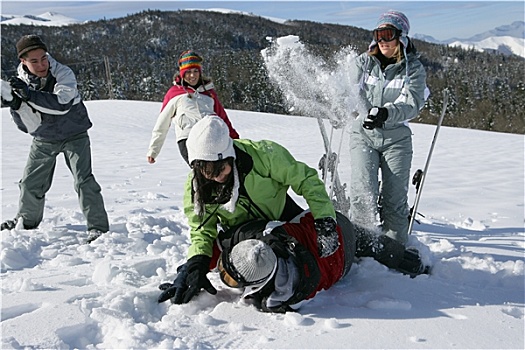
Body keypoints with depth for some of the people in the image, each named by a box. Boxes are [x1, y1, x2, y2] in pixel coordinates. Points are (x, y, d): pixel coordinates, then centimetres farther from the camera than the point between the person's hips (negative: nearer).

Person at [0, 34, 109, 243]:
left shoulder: (63, 74, -21)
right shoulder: (20, 83, -11)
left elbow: (62, 104, -38)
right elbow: (29, 126, -14)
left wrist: (30, 95, -43)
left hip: (74, 135, -4)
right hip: (44, 140, 4)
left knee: (84, 180, -16)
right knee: (30, 183, 12)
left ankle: (98, 228, -10)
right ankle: (26, 221, 38)